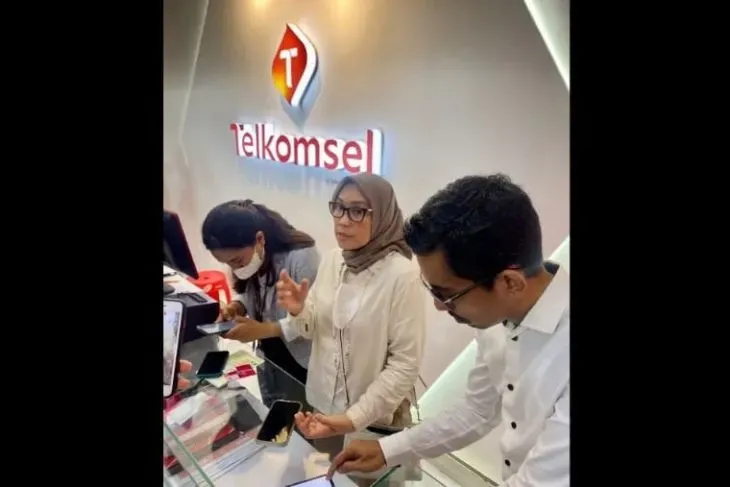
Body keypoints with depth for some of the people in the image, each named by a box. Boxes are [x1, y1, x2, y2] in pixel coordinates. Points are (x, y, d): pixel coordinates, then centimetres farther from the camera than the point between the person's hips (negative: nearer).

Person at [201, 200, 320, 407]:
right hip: (269, 359, 6)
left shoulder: (301, 256, -29)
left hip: (301, 366, -6)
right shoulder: (247, 257, -7)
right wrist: (237, 305, -12)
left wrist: (265, 329, -29)